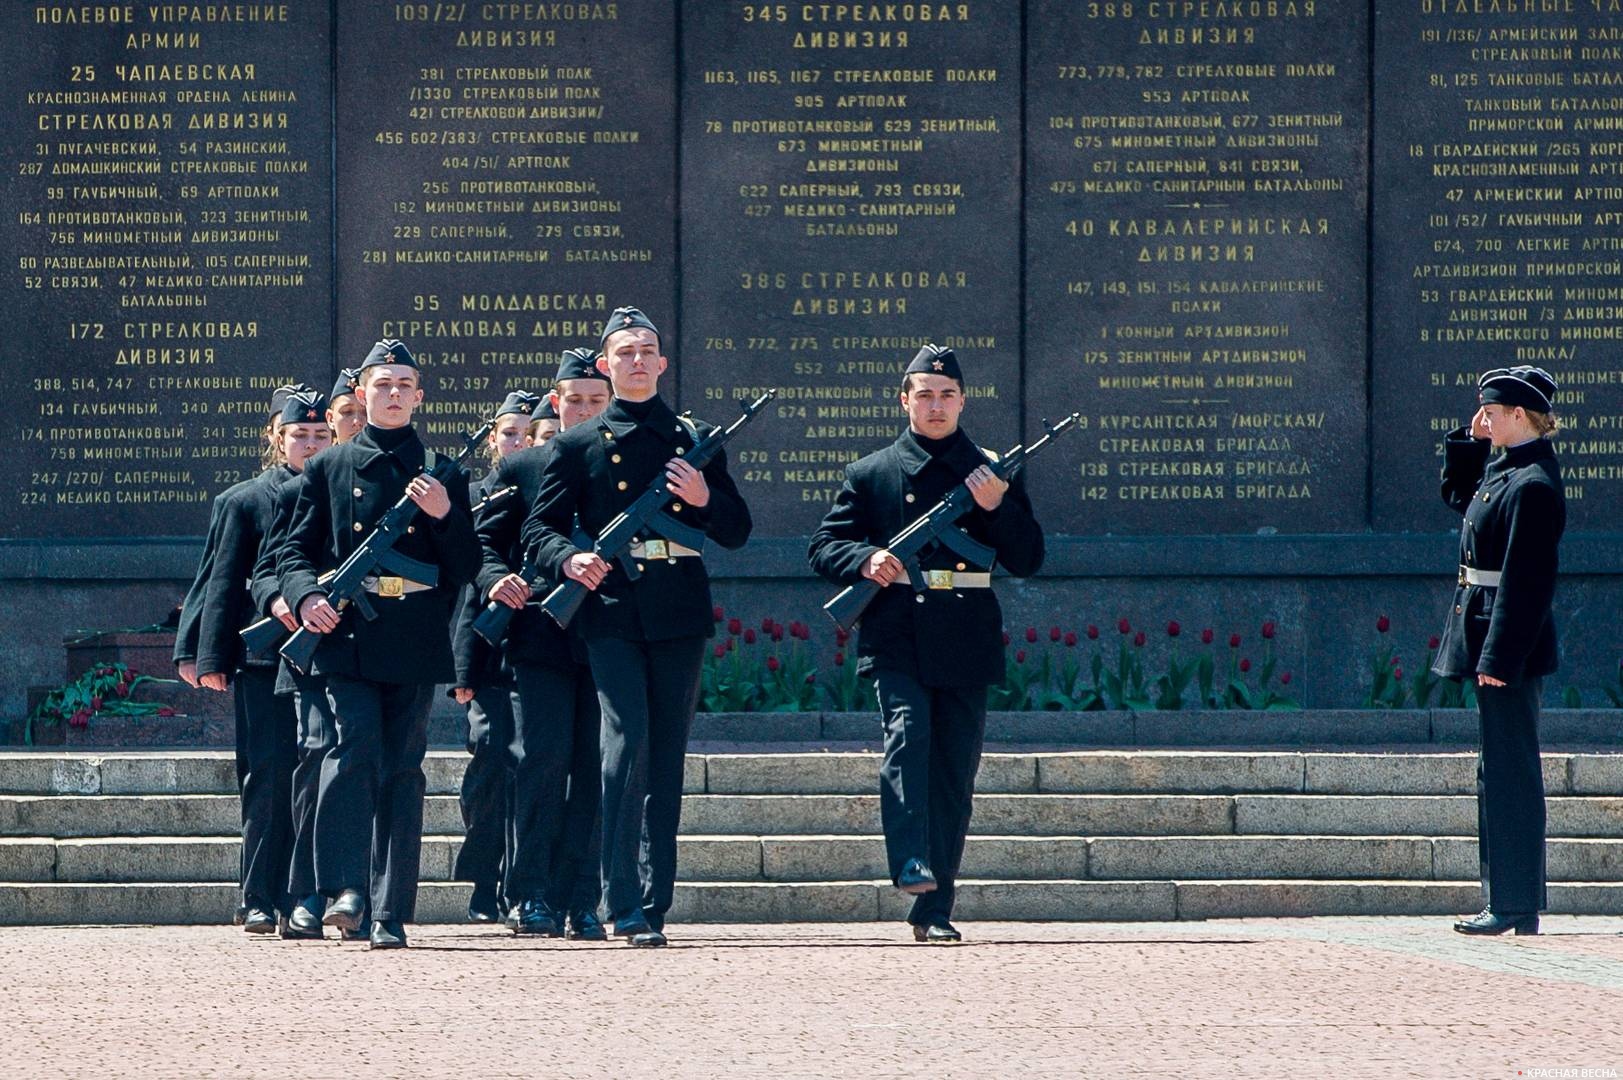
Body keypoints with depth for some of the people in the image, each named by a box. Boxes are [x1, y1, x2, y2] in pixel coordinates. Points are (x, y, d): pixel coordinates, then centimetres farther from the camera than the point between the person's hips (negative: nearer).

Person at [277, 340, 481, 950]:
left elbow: (467, 568, 10)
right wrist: (306, 596, -10)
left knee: (402, 770, 1)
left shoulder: (443, 473, 13)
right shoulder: (329, 468, 11)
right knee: (354, 746, -19)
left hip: (414, 646, 1)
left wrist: (445, 515, -8)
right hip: (347, 638, -1)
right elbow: (295, 551, 10)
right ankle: (346, 888, -16)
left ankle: (390, 916, 3)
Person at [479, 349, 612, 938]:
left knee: (595, 772, 0)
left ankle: (580, 902, 3)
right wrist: (496, 579, -10)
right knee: (541, 761, -8)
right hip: (542, 639, -1)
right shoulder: (521, 468, 11)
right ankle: (532, 895, -2)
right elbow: (482, 540, 9)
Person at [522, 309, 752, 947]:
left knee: (667, 758, 4)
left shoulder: (694, 440, 14)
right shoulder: (577, 445, 9)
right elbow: (539, 529, 5)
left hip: (679, 615, 3)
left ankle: (655, 905, 9)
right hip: (612, 612, -3)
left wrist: (705, 499, -6)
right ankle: (623, 902, -15)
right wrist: (569, 560, -16)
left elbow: (737, 531, 14)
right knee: (627, 742, -16)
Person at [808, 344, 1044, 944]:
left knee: (954, 773, 2)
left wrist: (996, 507, -8)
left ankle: (934, 910, 8)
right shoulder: (870, 474, 10)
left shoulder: (993, 474, 13)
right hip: (896, 639, -2)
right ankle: (910, 862, -35)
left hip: (965, 646, 2)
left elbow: (1027, 560, 8)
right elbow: (823, 547, 9)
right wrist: (865, 560, -11)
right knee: (907, 732, -25)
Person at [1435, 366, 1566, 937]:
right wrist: (1470, 440, 16)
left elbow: (1526, 580, -22)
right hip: (1494, 642, 10)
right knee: (1500, 770, 13)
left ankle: (1516, 907, -5)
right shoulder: (1504, 469, 11)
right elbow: (1458, 494, 31)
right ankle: (1508, 898, 19)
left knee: (1510, 771, -7)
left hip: (1510, 641, -10)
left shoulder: (1532, 486, -18)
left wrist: (1499, 656, -24)